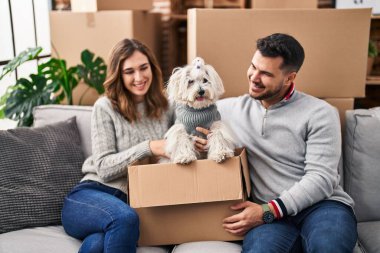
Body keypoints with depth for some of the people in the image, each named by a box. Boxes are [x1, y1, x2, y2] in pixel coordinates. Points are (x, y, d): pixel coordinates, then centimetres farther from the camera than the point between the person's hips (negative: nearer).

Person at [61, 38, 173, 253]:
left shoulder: (165, 107, 12)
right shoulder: (106, 107, 0)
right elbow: (104, 168, -7)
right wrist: (148, 147, -18)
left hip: (134, 202, 2)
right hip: (92, 194, -1)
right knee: (125, 218, -38)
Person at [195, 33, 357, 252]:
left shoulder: (320, 114, 0)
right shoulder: (232, 108, 11)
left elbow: (321, 178, -6)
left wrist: (268, 211, -14)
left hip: (322, 204, 0)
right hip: (268, 211, 1)